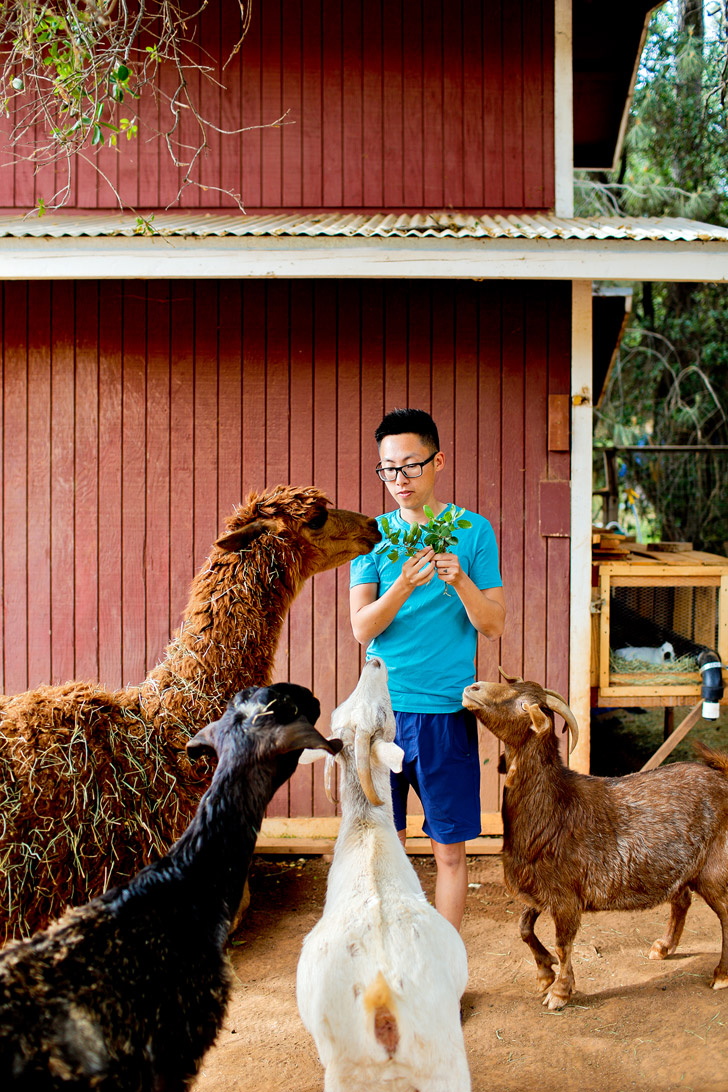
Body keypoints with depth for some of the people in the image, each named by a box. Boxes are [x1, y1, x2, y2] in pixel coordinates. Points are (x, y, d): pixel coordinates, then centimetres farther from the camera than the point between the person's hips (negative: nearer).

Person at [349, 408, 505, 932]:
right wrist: (404, 584, -21)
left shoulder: (474, 531, 2)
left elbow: (494, 625, -1)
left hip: (447, 712, -1)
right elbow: (362, 628, -4)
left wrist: (461, 581, -19)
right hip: (382, 709, 1)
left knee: (450, 850, 5)